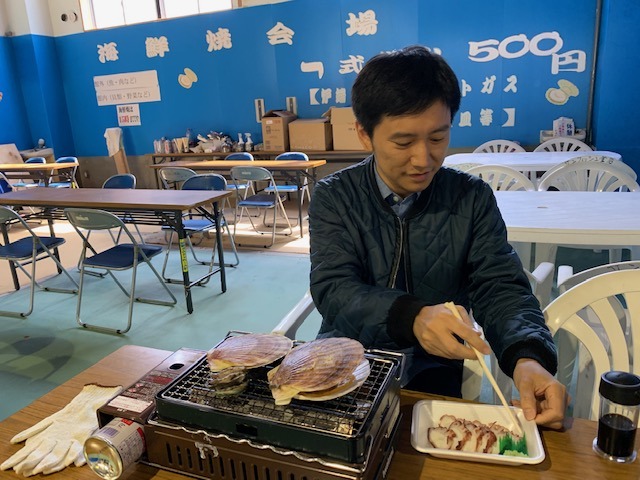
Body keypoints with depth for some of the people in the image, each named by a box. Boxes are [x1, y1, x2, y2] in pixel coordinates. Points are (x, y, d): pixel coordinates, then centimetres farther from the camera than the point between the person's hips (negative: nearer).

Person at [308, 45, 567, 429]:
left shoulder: (473, 199, 0)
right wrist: (413, 317, -36)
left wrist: (528, 357, -26)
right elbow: (333, 290, -15)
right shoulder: (334, 197, -4)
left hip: (432, 373, 0)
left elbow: (501, 287, -4)